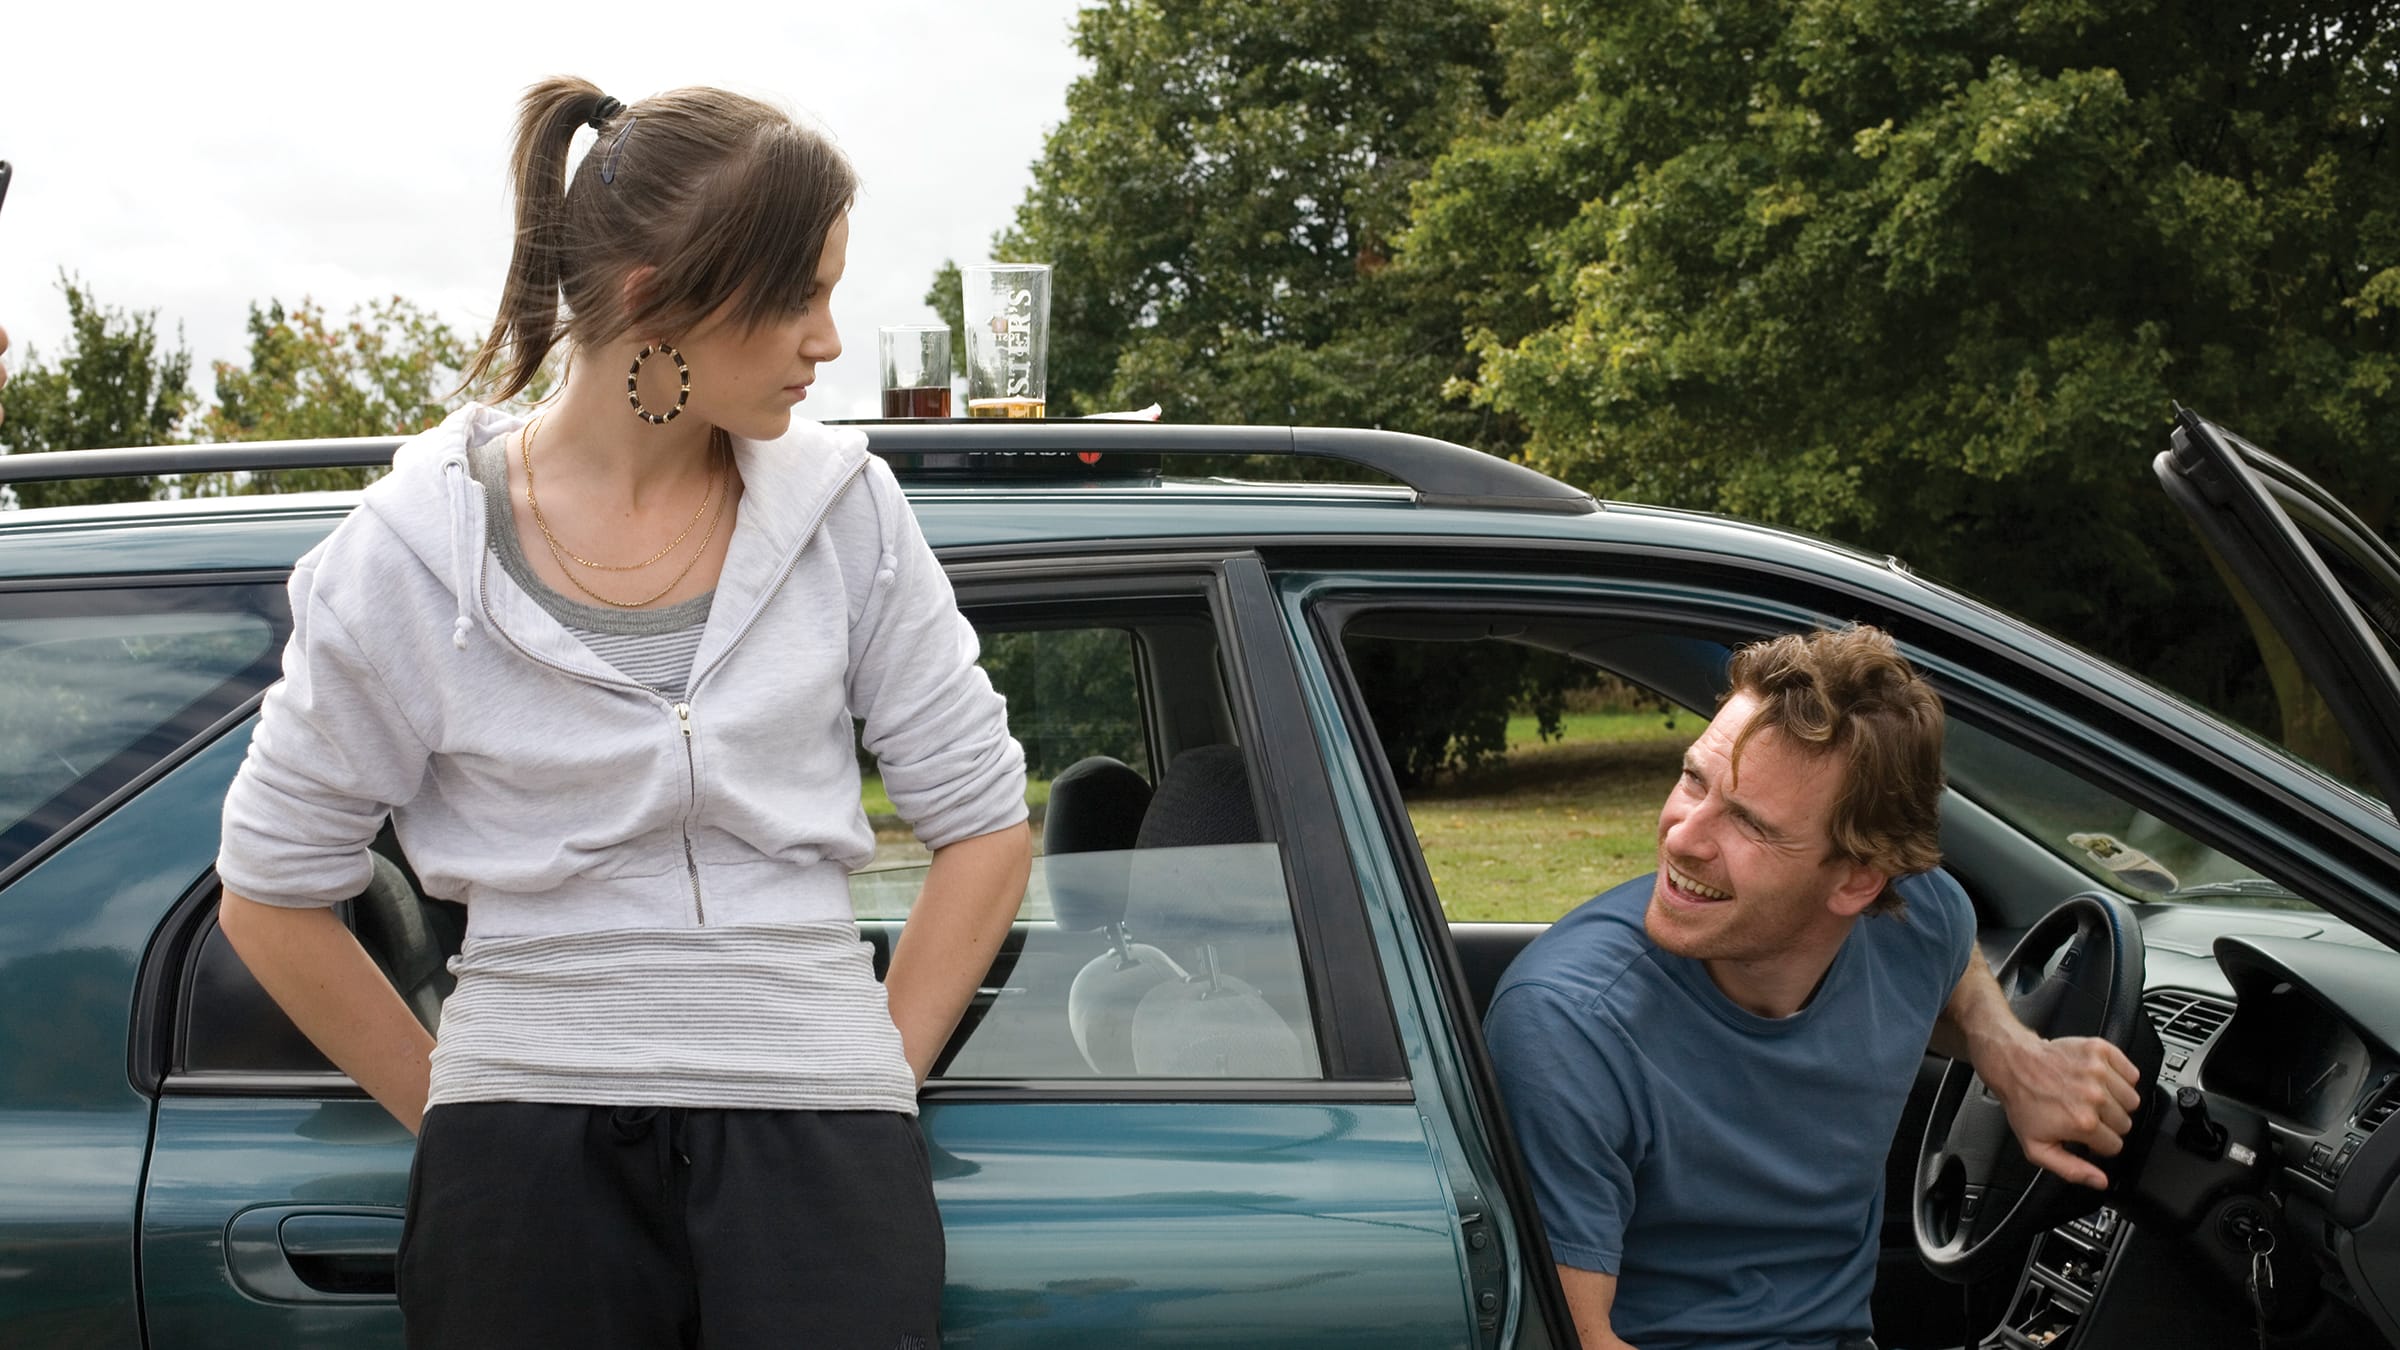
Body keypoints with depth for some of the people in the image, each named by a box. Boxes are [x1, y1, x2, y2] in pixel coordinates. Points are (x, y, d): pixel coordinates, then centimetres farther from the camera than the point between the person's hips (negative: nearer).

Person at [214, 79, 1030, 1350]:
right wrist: (455, 1119, 4)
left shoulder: (842, 505, 1)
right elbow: (272, 896, 4)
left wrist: (880, 1068, 3)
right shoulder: (417, 550, -4)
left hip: (814, 1147, 1)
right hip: (533, 1161, -1)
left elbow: (984, 822, 7)